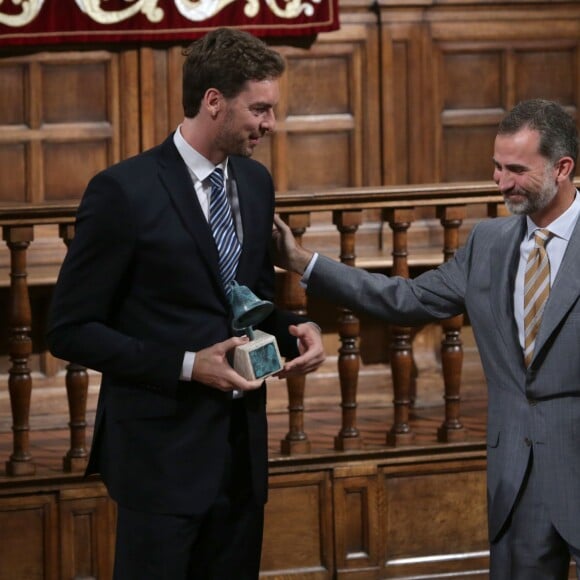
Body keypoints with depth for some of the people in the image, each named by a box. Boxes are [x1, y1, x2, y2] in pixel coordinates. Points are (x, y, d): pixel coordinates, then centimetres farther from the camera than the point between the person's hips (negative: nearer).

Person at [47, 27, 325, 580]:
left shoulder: (255, 182, 9)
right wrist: (186, 365, -18)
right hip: (164, 450, -6)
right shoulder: (124, 192, -13)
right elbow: (70, 330, -11)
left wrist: (295, 328, -2)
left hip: (243, 445, 6)